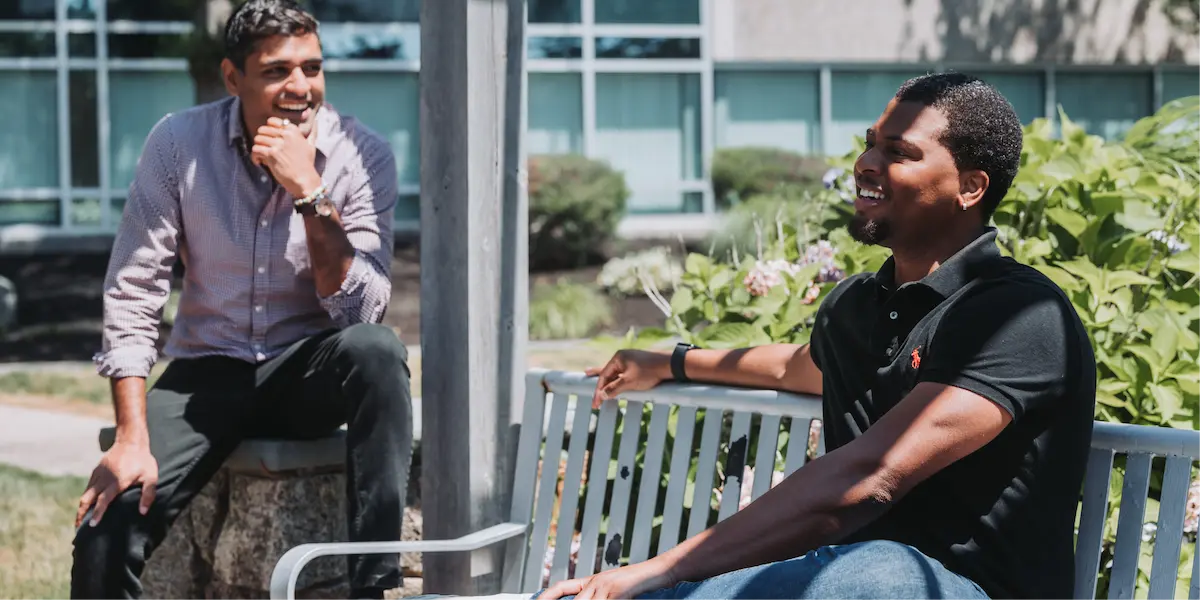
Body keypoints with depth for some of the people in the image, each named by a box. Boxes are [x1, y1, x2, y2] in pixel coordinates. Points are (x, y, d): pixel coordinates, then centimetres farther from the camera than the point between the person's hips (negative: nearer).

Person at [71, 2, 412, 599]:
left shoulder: (362, 155, -10)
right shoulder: (178, 143, -8)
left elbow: (362, 312, -18)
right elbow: (131, 295, -8)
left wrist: (308, 191, -27)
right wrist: (132, 438, -16)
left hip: (309, 371, 0)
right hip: (208, 369, 1)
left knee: (375, 347, -36)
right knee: (107, 526, -23)